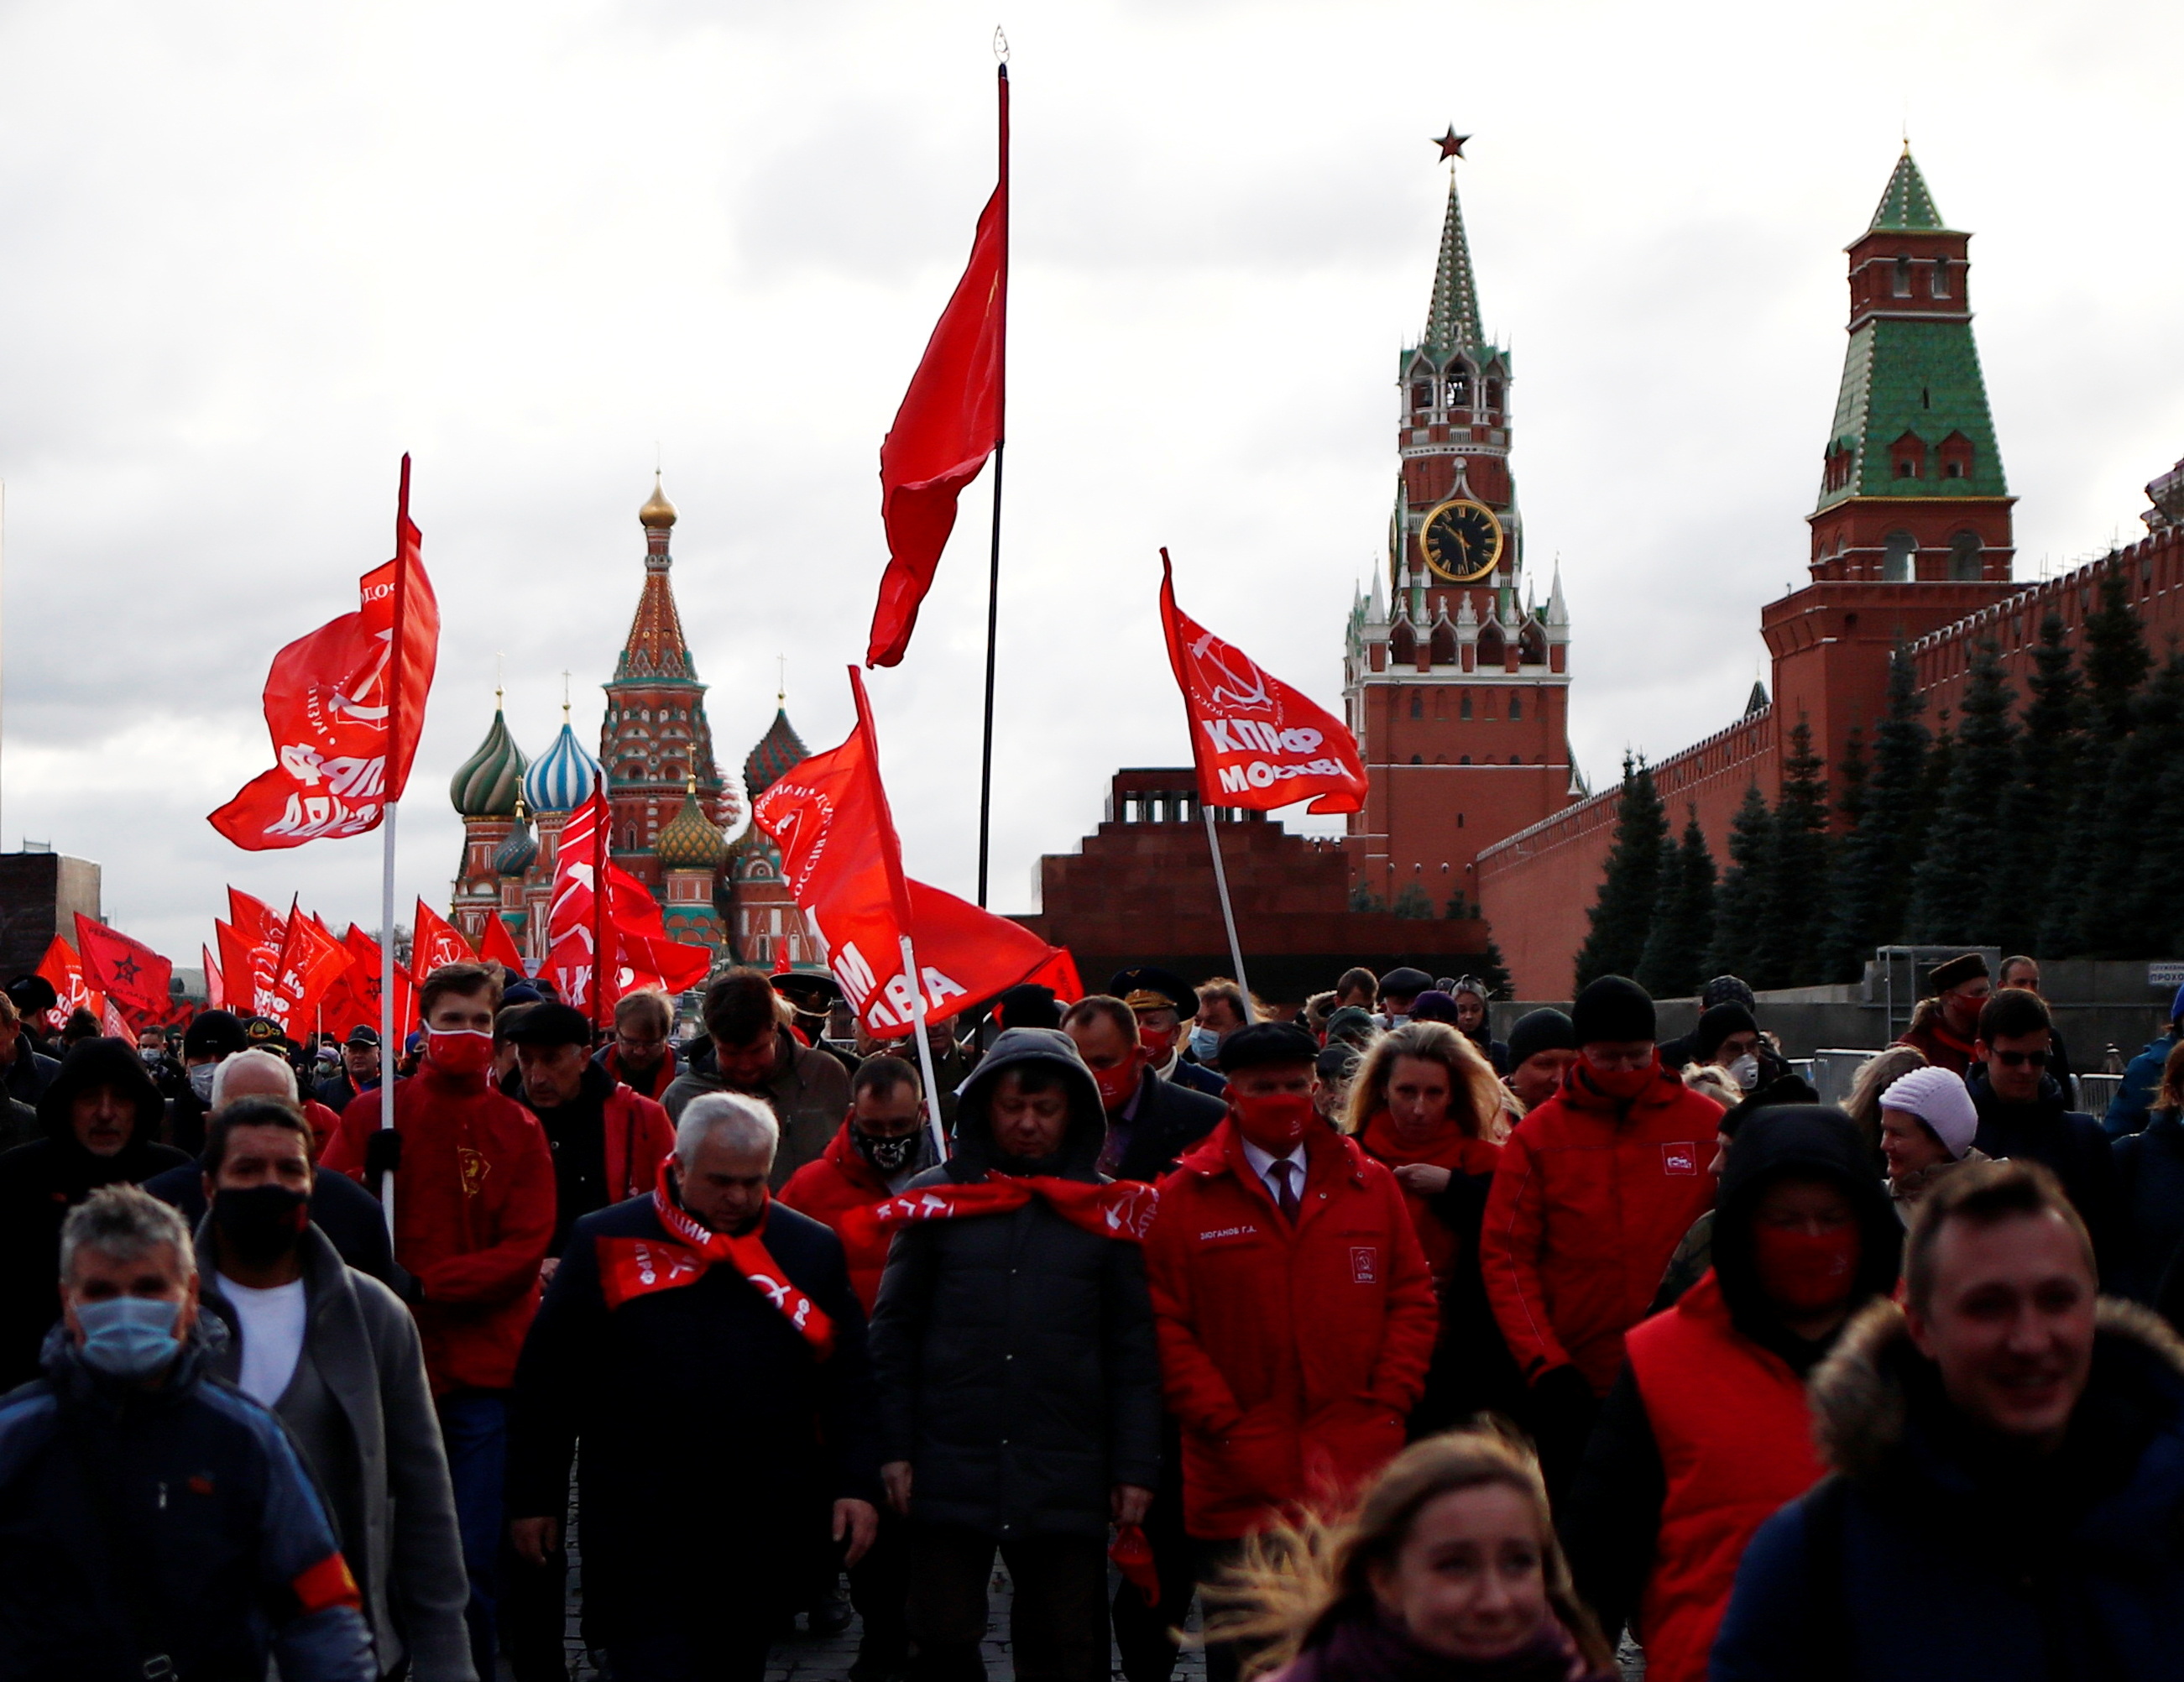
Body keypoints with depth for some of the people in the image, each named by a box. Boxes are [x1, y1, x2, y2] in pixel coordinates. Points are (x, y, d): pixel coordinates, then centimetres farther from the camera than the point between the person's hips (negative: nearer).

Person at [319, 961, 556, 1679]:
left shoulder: (519, 1130, 4)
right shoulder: (374, 1117, 3)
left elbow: (526, 1249, -4)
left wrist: (424, 1283, -14)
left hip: (486, 1371, 0)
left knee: (476, 1560, 0)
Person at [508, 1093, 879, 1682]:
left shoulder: (812, 1249, 6)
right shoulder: (604, 1242, -1)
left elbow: (847, 1379, 9)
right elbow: (547, 1381, 3)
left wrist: (856, 1484, 0)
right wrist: (533, 1496, 2)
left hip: (762, 1525, 3)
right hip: (636, 1523, -2)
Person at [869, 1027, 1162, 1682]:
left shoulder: (1108, 1211, 5)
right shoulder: (937, 1199, 5)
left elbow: (1133, 1350, 5)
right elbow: (893, 1333, 6)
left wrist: (1136, 1466, 0)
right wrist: (893, 1449, 0)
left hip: (1066, 1480, 0)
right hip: (949, 1473, 0)